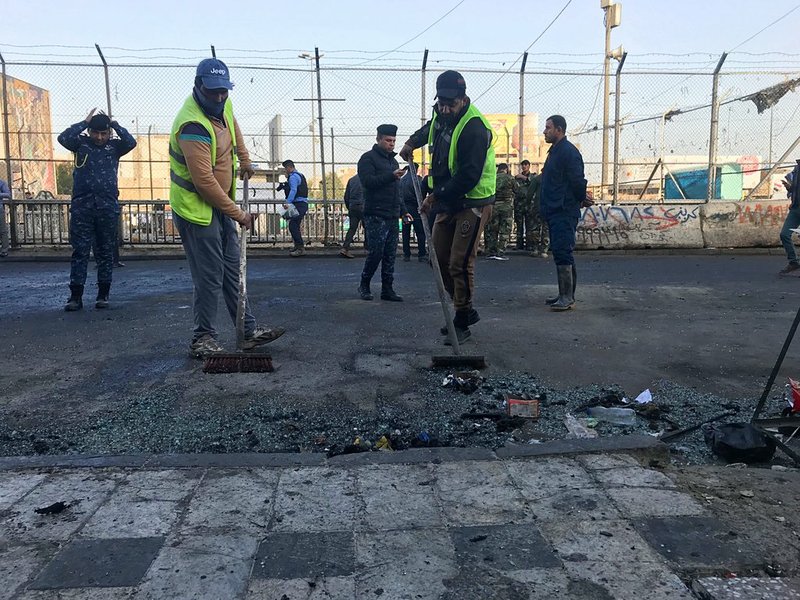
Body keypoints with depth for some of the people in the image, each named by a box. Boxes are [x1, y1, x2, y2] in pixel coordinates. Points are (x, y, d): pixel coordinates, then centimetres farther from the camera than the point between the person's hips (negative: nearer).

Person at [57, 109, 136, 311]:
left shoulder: (114, 146, 7)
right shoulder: (81, 143, 7)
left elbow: (131, 142, -12)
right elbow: (63, 138, -11)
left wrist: (114, 123, -3)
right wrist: (85, 122, -7)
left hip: (108, 206, 0)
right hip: (82, 206, 0)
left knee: (105, 252, 5)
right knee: (80, 251, -1)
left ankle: (103, 295, 13)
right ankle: (76, 296, 1)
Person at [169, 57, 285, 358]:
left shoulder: (223, 105, 1)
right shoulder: (193, 125, -26)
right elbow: (204, 181, -27)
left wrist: (245, 159, 21)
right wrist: (237, 214, -21)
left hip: (222, 204, 9)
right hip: (196, 209, -9)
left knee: (233, 270, 12)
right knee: (209, 277, -6)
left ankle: (249, 331, 19)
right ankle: (203, 338, 6)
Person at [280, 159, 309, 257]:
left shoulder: (293, 177, -9)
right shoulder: (300, 175, 23)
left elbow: (293, 190, -22)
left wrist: (287, 202, -29)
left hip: (299, 204, -11)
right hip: (302, 204, 11)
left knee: (292, 225, -14)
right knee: (295, 226, 16)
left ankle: (300, 248, -17)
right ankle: (298, 246, 21)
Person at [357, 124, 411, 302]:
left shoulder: (393, 160, 23)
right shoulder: (368, 158, -2)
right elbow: (367, 182, -17)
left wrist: (403, 211, 22)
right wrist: (391, 176, -25)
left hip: (392, 216, 7)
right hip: (376, 215, -7)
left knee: (390, 255, 4)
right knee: (376, 252, -9)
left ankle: (387, 289, 8)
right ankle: (364, 285, 8)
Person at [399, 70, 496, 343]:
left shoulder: (474, 128, -23)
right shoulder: (442, 115, 6)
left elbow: (469, 177, -27)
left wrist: (436, 195, -21)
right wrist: (413, 142, 22)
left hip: (472, 203, -9)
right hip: (448, 202, 9)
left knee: (460, 264, -11)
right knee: (439, 258, 11)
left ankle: (462, 323, 3)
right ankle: (467, 310, 25)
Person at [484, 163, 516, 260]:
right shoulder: (510, 178, -1)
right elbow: (516, 191, 5)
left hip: (494, 206, 3)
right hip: (507, 206, -3)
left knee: (492, 230, 11)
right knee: (504, 231, 1)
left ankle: (490, 252, 11)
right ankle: (500, 253, -4)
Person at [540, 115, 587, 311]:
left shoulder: (568, 152, -13)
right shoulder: (555, 151, 19)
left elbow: (577, 181, -18)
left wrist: (579, 200, -4)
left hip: (564, 213, -10)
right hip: (555, 212, 10)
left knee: (562, 252, -12)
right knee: (560, 252, 12)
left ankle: (567, 297, -9)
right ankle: (565, 294, 19)